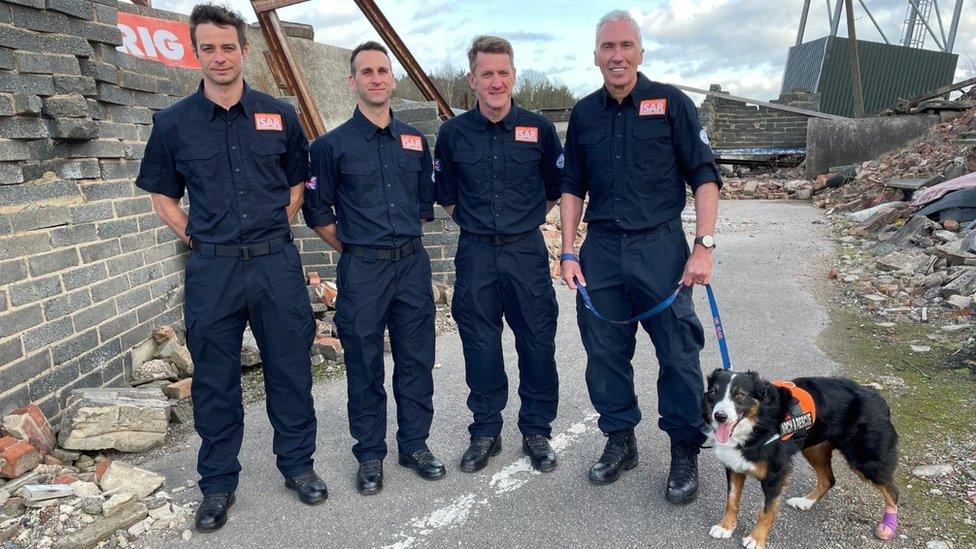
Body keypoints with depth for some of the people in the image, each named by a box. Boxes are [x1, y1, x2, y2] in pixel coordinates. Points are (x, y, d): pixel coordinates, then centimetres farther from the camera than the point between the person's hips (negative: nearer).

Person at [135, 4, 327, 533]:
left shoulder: (279, 115, 4)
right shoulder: (173, 123, 2)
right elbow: (163, 196, 11)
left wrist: (274, 233, 5)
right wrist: (195, 239, 0)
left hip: (276, 262, 1)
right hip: (211, 270, 0)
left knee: (290, 369, 9)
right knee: (214, 380, 9)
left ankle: (297, 463, 28)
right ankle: (218, 483, 26)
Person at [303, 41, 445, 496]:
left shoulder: (414, 141, 10)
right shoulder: (332, 145, -2)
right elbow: (317, 211, 3)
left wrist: (405, 240, 13)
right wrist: (353, 249, 2)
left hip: (413, 264, 4)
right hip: (362, 271, -3)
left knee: (416, 360, 9)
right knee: (364, 367, 5)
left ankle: (414, 444, 25)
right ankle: (370, 454, 21)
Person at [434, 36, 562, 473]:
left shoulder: (538, 128, 1)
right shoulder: (453, 132, 2)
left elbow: (557, 188, 12)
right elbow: (445, 194, 14)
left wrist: (524, 220, 10)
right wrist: (473, 222, 10)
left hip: (527, 251, 0)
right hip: (475, 254, 1)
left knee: (537, 343, 4)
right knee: (480, 347, 7)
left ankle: (536, 431, 22)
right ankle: (485, 432, 24)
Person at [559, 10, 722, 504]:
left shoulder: (670, 103, 0)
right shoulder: (584, 114, 10)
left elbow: (704, 177, -2)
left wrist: (704, 246, -11)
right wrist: (568, 253, 6)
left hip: (660, 246, -3)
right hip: (600, 248, 4)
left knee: (679, 353, 0)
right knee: (605, 352, 9)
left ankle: (685, 451, 19)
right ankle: (620, 440, 27)